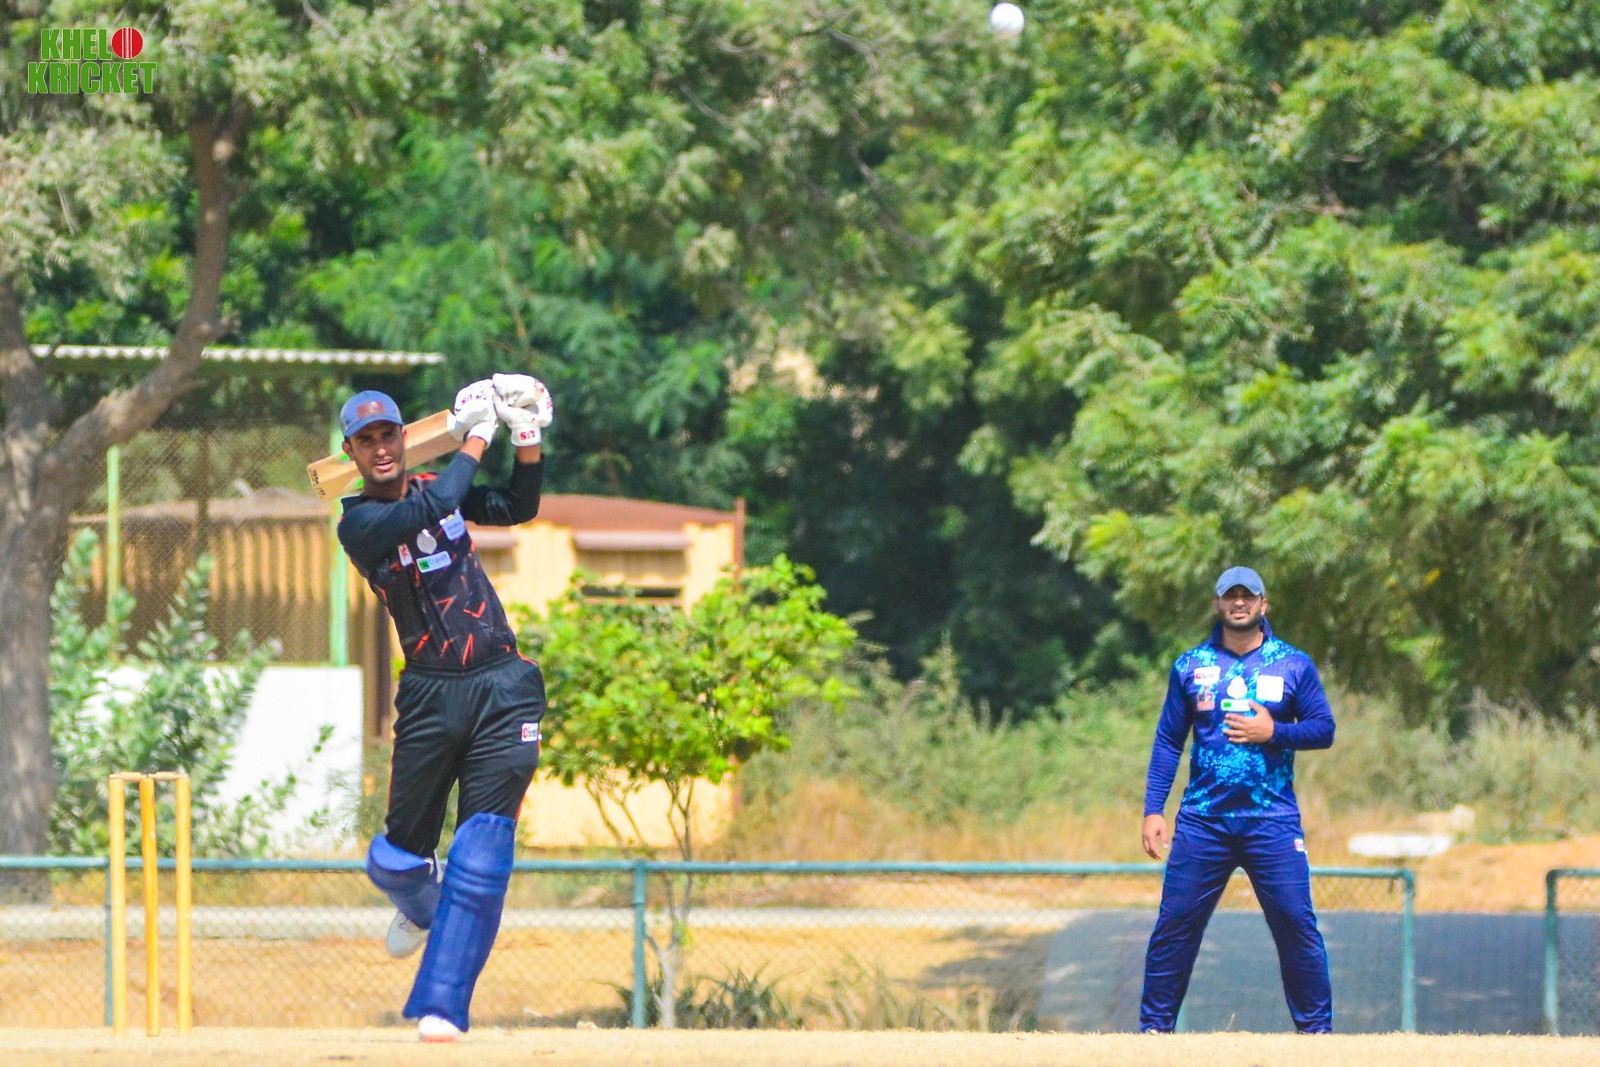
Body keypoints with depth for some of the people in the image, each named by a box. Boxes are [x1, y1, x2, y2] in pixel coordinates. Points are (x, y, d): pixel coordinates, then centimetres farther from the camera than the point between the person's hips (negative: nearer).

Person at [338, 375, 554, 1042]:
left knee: (483, 848, -10)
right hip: (430, 698, -2)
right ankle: (423, 905, 43)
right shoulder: (359, 523, -6)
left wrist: (529, 442, -4)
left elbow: (518, 509, 11)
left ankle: (440, 1007, -10)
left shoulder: (439, 485, 12)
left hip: (503, 690, 2)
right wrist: (474, 442, -12)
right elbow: (427, 511, -22)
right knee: (397, 858, 4)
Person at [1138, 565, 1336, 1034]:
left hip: (1272, 820, -1)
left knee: (1295, 922, -7)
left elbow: (1324, 730, 5)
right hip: (1203, 817, 1)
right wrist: (1153, 810, 2)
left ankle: (1316, 1028, 1)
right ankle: (1154, 1027, 7)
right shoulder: (1190, 666, 9)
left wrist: (1272, 732, -13)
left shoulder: (1294, 665, 6)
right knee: (1176, 922, -1)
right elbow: (1168, 741, 10)